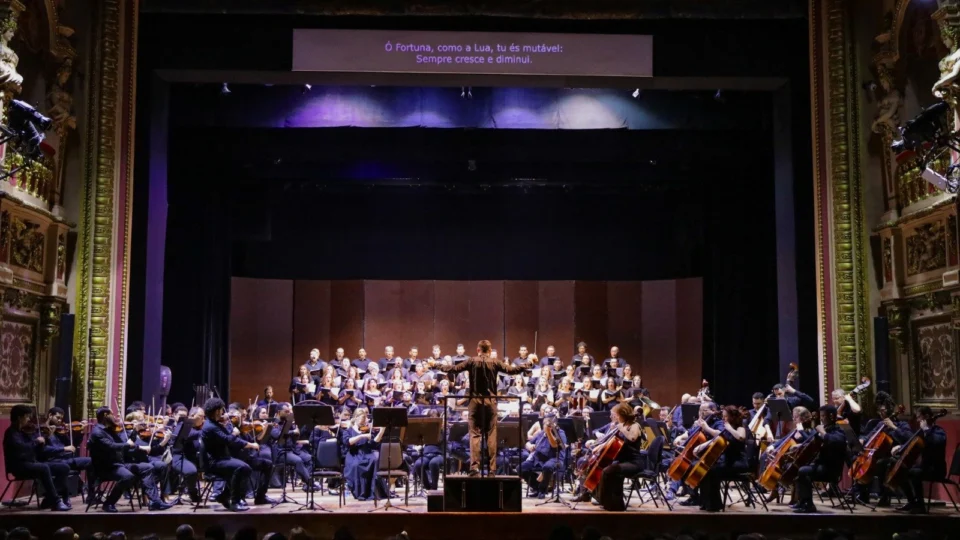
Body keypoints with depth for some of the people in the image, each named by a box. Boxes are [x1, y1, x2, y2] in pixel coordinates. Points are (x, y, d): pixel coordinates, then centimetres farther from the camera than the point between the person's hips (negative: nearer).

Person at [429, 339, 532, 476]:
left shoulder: (472, 362, -2)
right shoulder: (494, 363, -1)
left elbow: (454, 369, -3)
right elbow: (511, 370, -3)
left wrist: (436, 366, 9)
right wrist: (527, 365, 12)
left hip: (475, 400, 0)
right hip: (490, 400, 0)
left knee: (475, 434, 1)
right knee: (491, 435, 6)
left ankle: (474, 465, -11)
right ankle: (492, 468, 4)